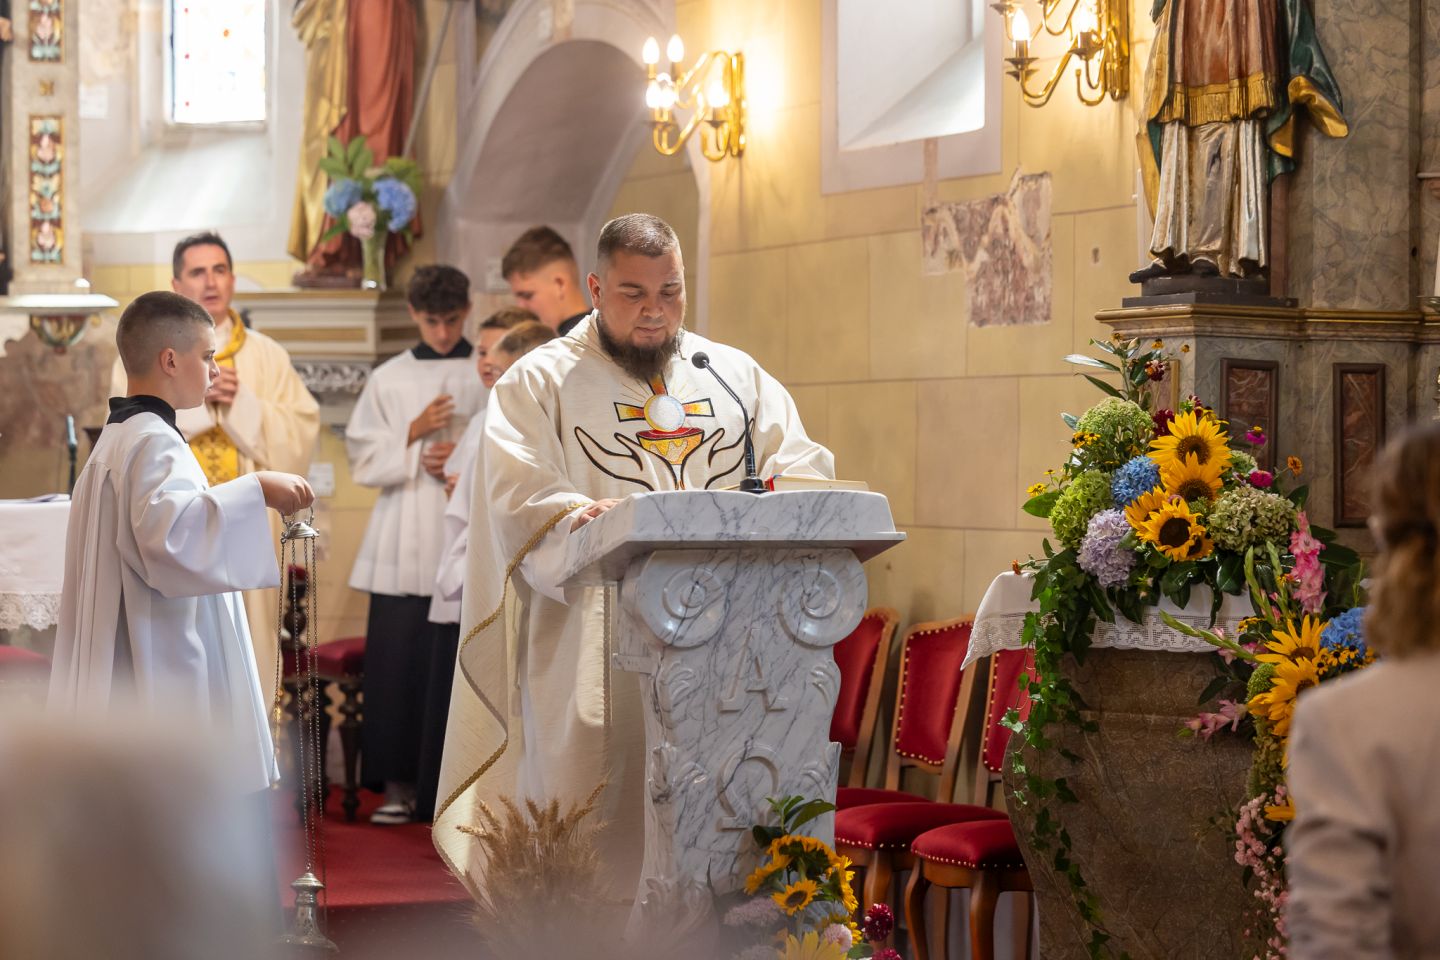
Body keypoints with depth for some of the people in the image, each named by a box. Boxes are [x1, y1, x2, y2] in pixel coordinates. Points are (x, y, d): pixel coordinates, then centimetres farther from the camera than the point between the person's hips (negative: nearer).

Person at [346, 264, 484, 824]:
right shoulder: (388, 380, 11)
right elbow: (364, 461, 8)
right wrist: (414, 433, -6)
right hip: (403, 546, 1)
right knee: (397, 662, -3)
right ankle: (400, 784, 2)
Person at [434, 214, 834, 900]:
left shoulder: (738, 377, 20)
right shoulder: (539, 384, 9)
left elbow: (802, 466, 10)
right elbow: (518, 500, -6)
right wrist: (579, 520, -28)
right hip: (594, 655, -3)